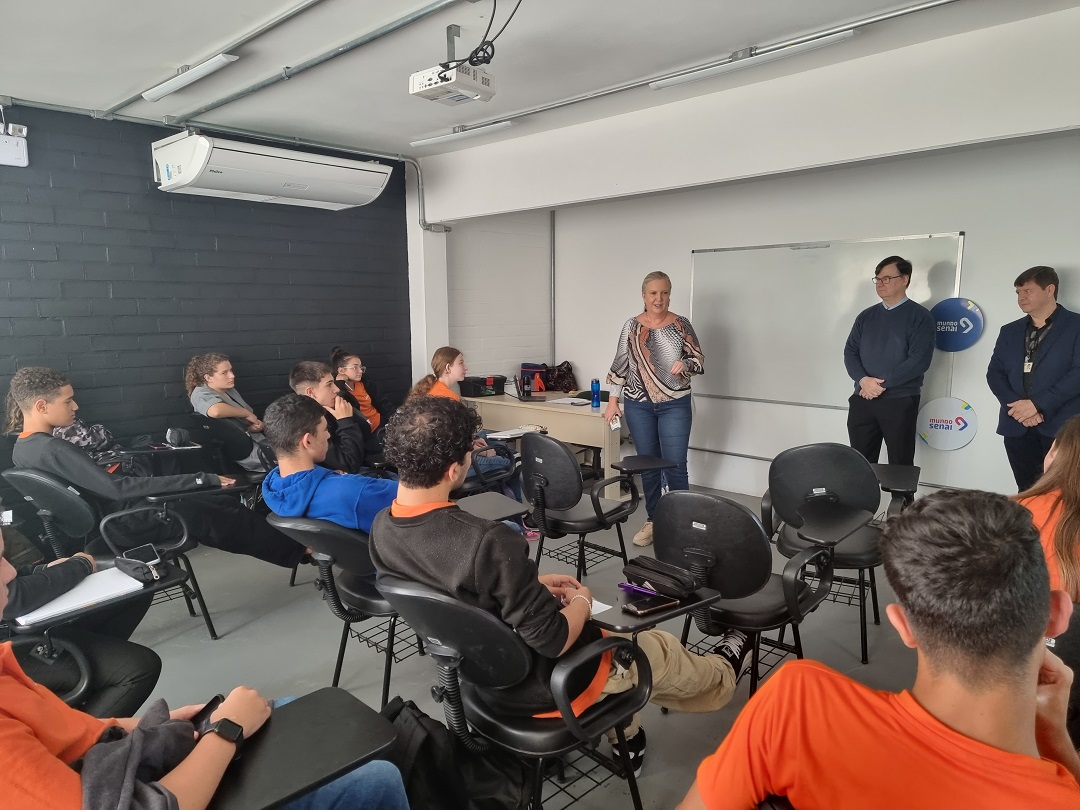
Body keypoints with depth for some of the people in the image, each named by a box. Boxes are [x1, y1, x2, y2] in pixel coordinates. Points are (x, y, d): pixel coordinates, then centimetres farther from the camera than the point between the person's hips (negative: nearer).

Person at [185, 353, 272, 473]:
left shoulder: (230, 390, 19)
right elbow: (216, 411, -33)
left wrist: (257, 424, -3)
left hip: (259, 442, 9)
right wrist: (247, 413, -15)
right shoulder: (201, 394, -7)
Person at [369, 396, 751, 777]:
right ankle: (720, 677, 54)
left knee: (607, 634, 33)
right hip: (540, 683, -7)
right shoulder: (488, 542, -38)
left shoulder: (382, 529, -12)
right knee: (661, 647, 21)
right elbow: (554, 640, -27)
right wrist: (582, 602, -7)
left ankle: (625, 738, 48)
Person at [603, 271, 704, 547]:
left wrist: (685, 364, -20)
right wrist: (613, 400, 0)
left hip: (675, 405, -1)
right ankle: (652, 520, 21)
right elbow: (620, 365, 4)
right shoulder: (631, 326, 2)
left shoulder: (681, 325, -1)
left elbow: (699, 361, 2)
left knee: (675, 466, -1)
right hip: (638, 405, 1)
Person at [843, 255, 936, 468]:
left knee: (900, 466, 4)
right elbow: (850, 352, 7)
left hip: (900, 402, -4)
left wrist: (882, 384, -15)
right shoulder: (866, 316, 13)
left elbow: (919, 360, -13)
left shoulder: (920, 316, -2)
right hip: (862, 400, 4)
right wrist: (863, 380, -12)